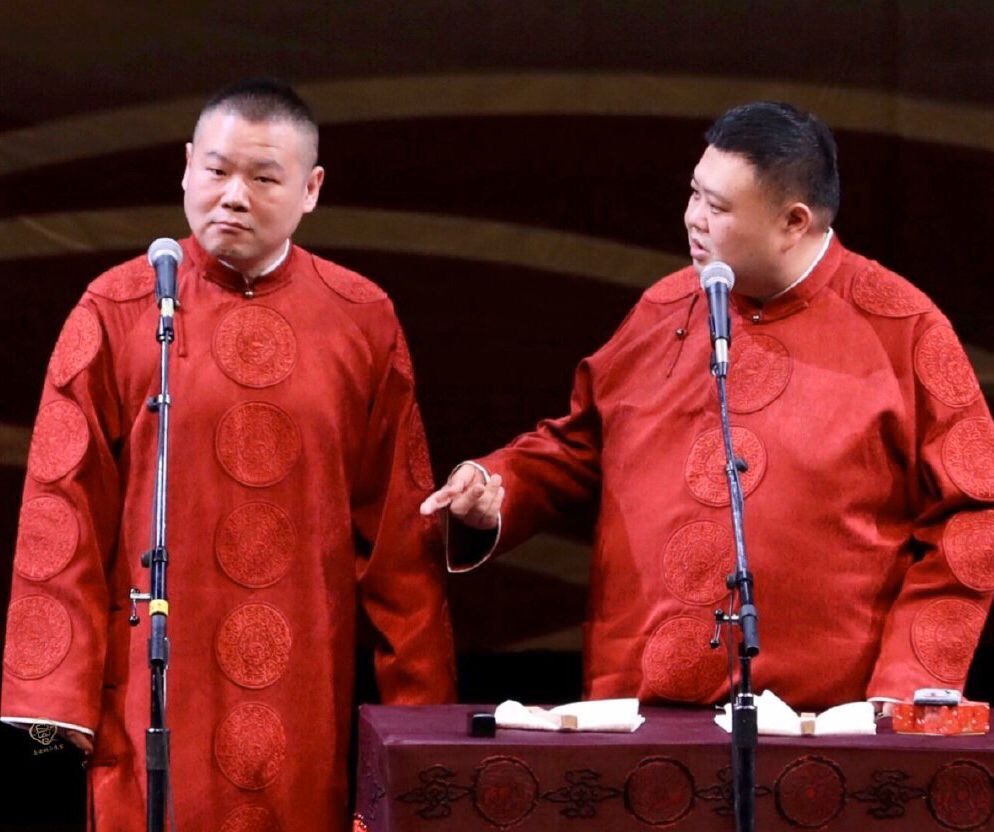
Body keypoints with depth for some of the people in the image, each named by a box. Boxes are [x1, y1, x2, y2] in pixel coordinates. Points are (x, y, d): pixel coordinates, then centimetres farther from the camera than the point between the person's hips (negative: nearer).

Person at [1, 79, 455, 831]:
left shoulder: (364, 322, 3)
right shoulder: (117, 311, -1)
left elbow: (399, 524, 4)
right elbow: (66, 509, -1)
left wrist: (418, 698, 1)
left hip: (309, 698, 1)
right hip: (157, 688, -1)